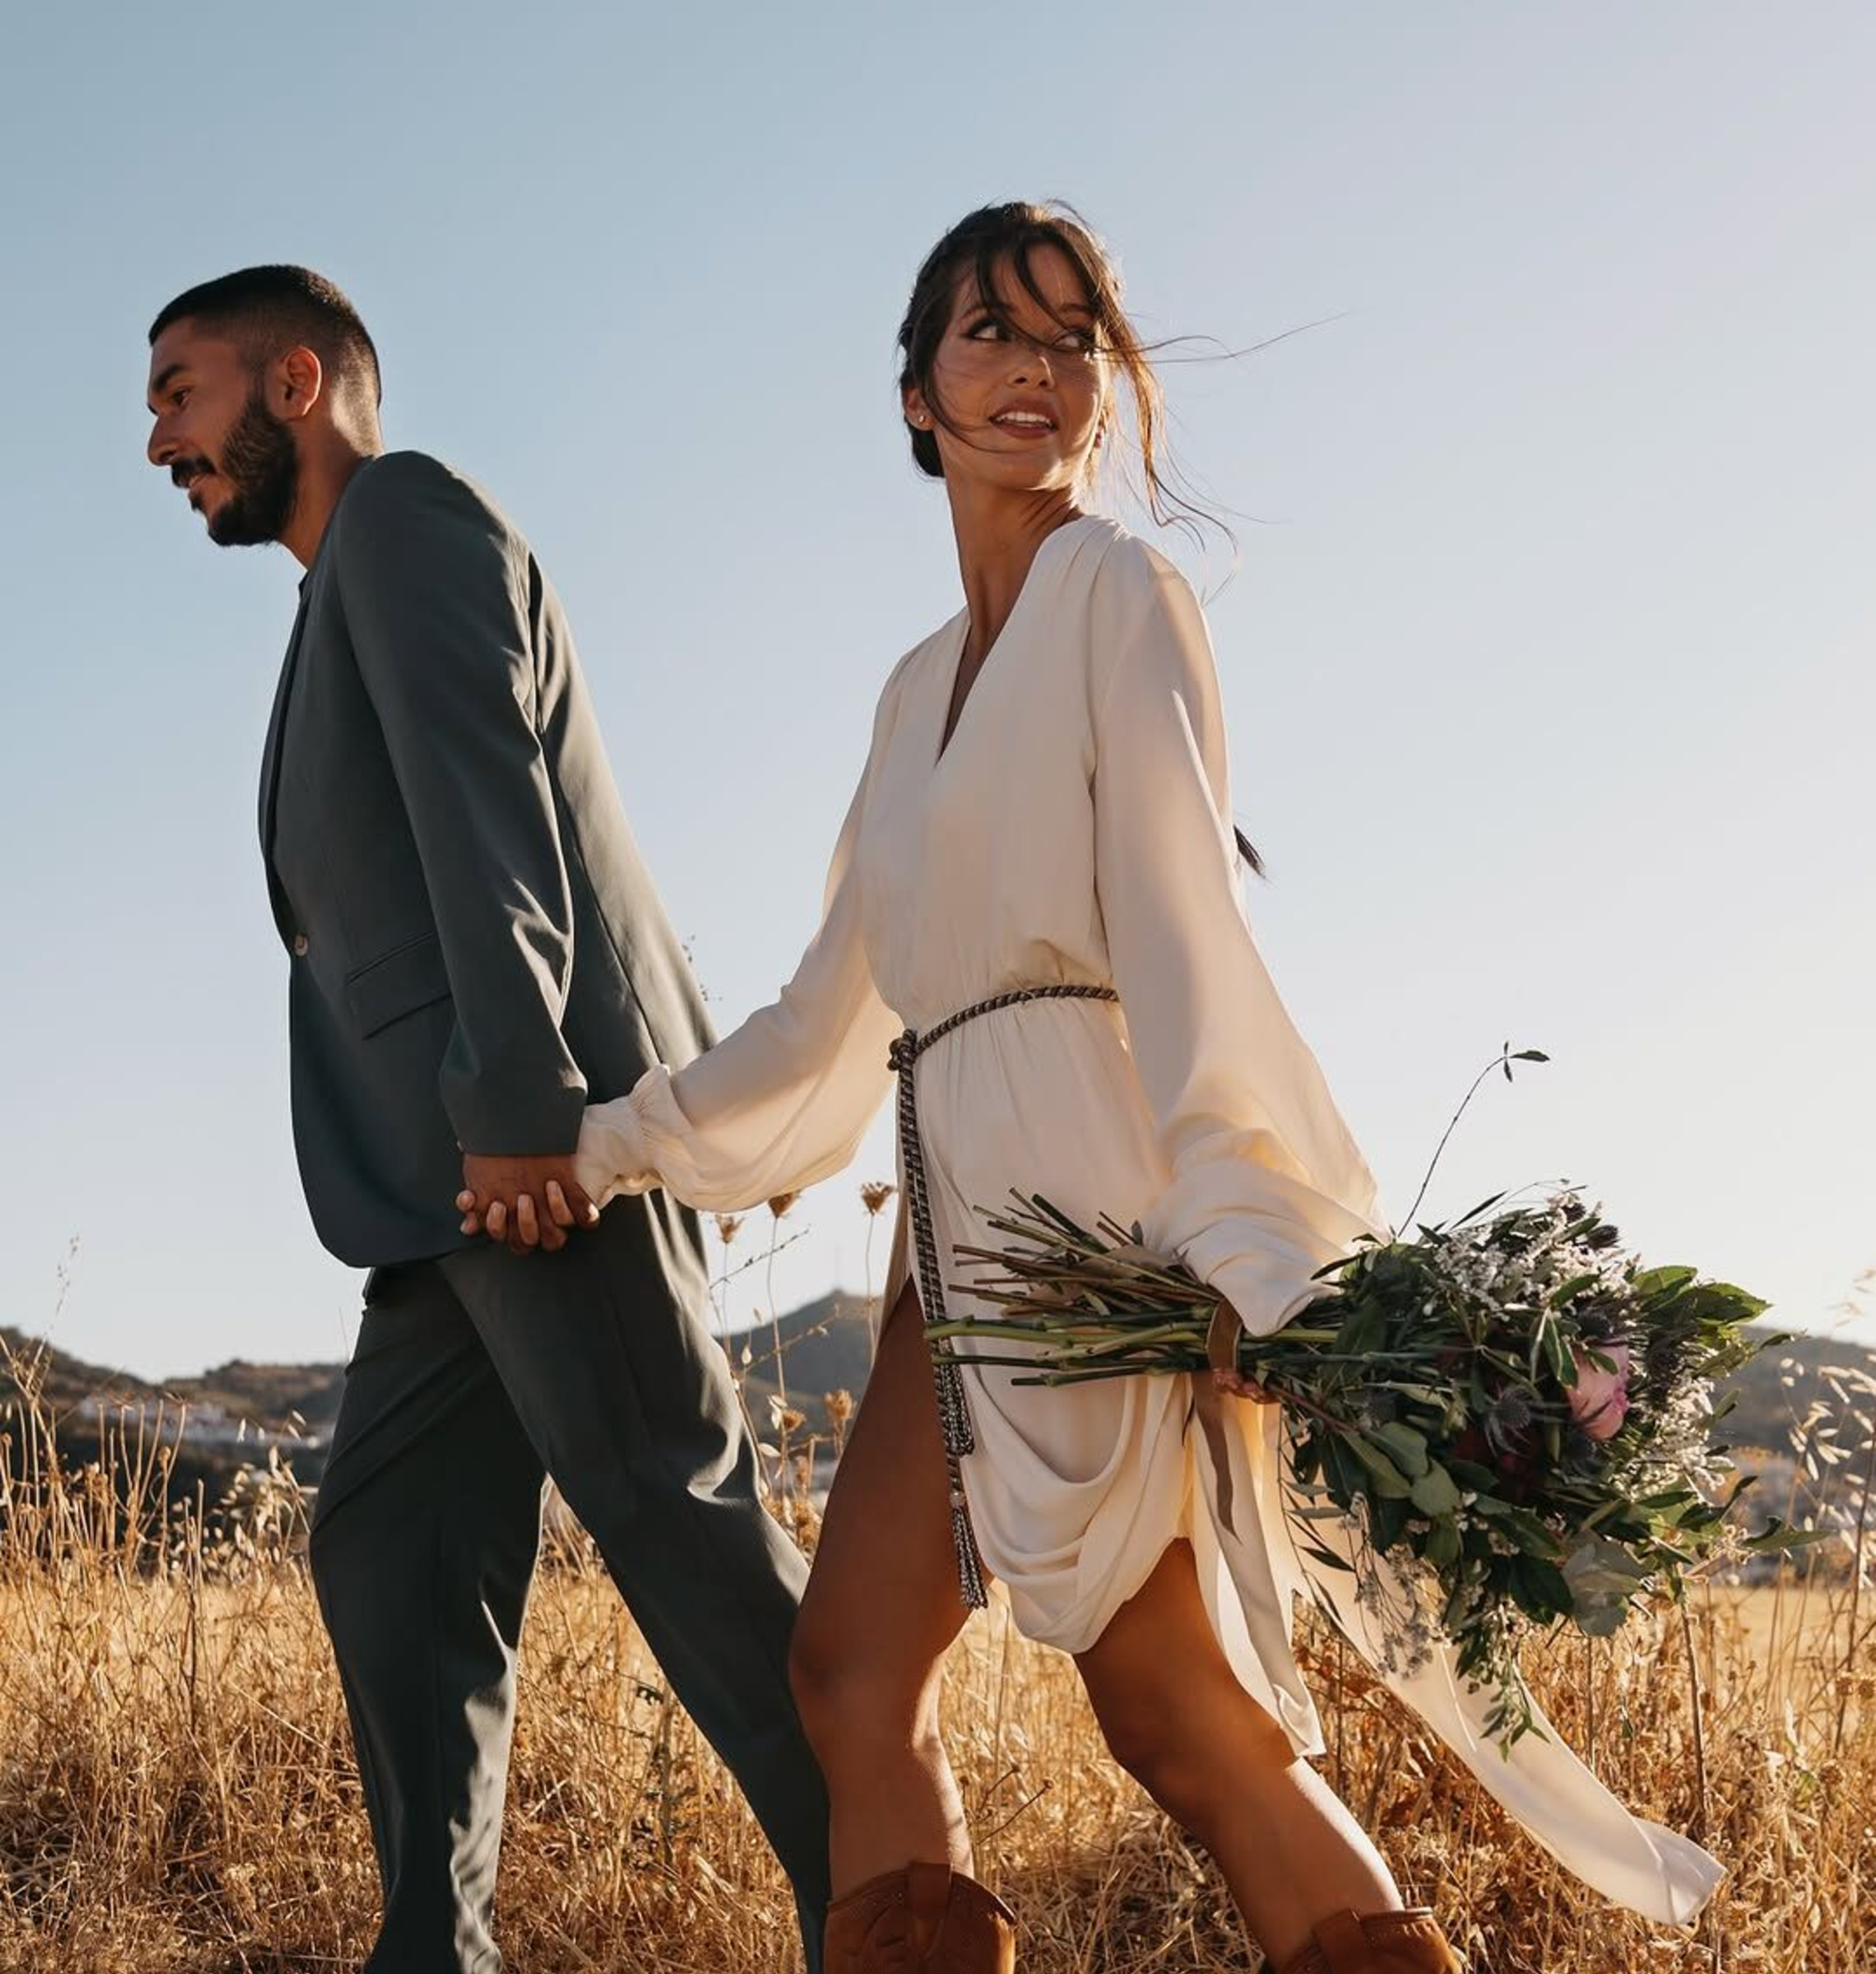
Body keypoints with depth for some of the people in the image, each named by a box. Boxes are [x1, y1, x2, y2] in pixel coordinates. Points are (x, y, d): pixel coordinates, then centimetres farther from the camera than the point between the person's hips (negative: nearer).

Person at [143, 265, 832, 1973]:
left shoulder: (407, 510, 0)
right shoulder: (355, 598, 29)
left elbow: (486, 801, -14)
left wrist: (512, 1093, -23)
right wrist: (483, 1125, 15)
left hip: (544, 1126, -10)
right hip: (457, 1173, 10)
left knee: (677, 1523, -9)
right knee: (393, 1554, 4)